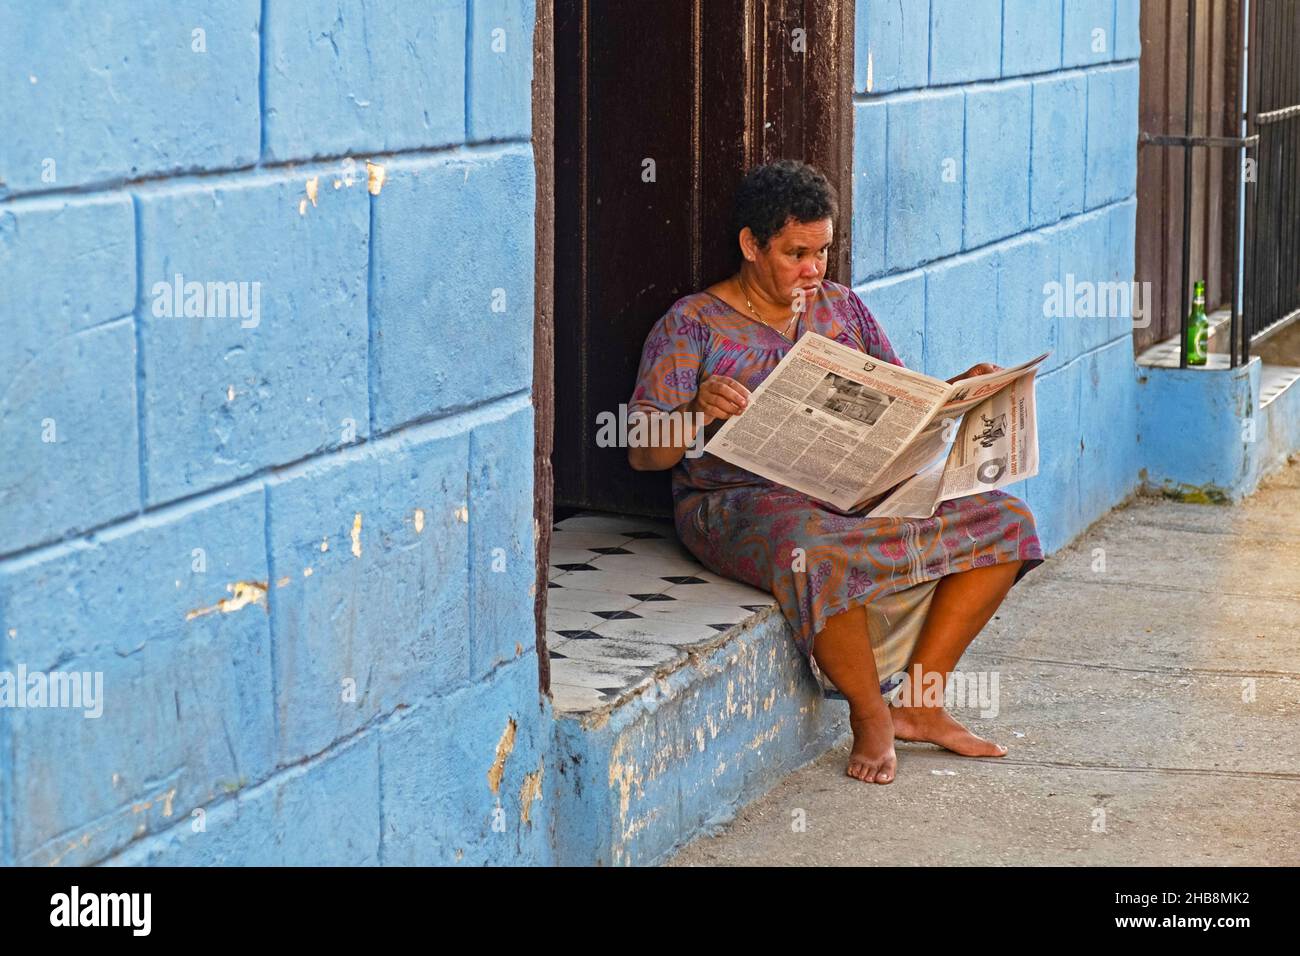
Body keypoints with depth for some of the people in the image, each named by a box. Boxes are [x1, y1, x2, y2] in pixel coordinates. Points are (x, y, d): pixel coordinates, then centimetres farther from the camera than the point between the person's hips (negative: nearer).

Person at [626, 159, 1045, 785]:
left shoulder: (840, 307, 17)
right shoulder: (692, 326, -1)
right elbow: (642, 453, -7)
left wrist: (958, 392, -2)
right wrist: (697, 415, -29)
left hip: (860, 493, 6)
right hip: (740, 502, -6)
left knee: (1004, 521, -9)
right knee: (817, 553, -41)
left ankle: (918, 700, -4)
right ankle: (869, 714, -17)